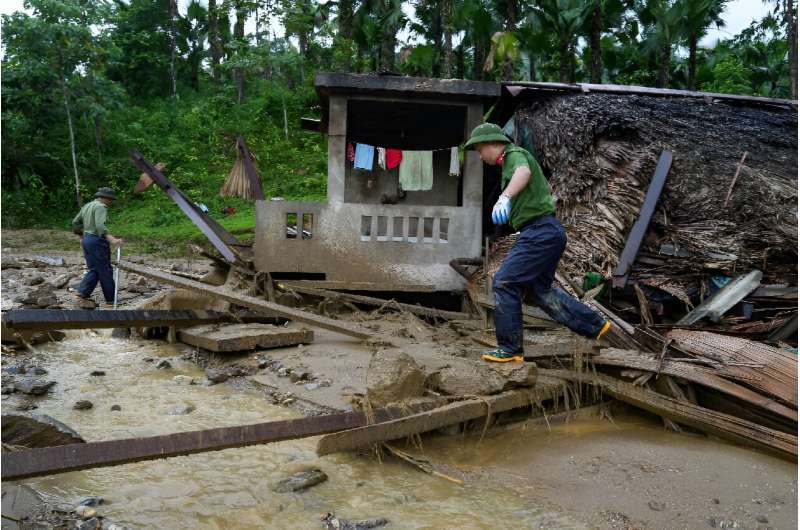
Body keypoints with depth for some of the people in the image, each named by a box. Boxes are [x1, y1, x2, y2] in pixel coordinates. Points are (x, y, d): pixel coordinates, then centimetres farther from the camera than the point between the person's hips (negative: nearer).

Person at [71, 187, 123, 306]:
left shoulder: (87, 206, 15)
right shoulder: (100, 207, -13)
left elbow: (75, 223, 22)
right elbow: (100, 226, -28)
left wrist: (82, 236, 33)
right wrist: (112, 239, -38)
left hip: (87, 239, 9)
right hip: (97, 241, -9)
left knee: (94, 270, 14)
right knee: (105, 270, -1)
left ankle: (82, 292, 2)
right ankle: (111, 299, 6)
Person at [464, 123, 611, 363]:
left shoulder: (515, 155, -8)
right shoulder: (511, 161, 21)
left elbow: (524, 173, -36)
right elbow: (546, 187, 36)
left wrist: (505, 197, -54)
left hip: (541, 232, -11)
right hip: (545, 232, 11)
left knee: (504, 282, -10)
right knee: (539, 289, 18)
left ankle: (510, 349, -3)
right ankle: (594, 325, 27)